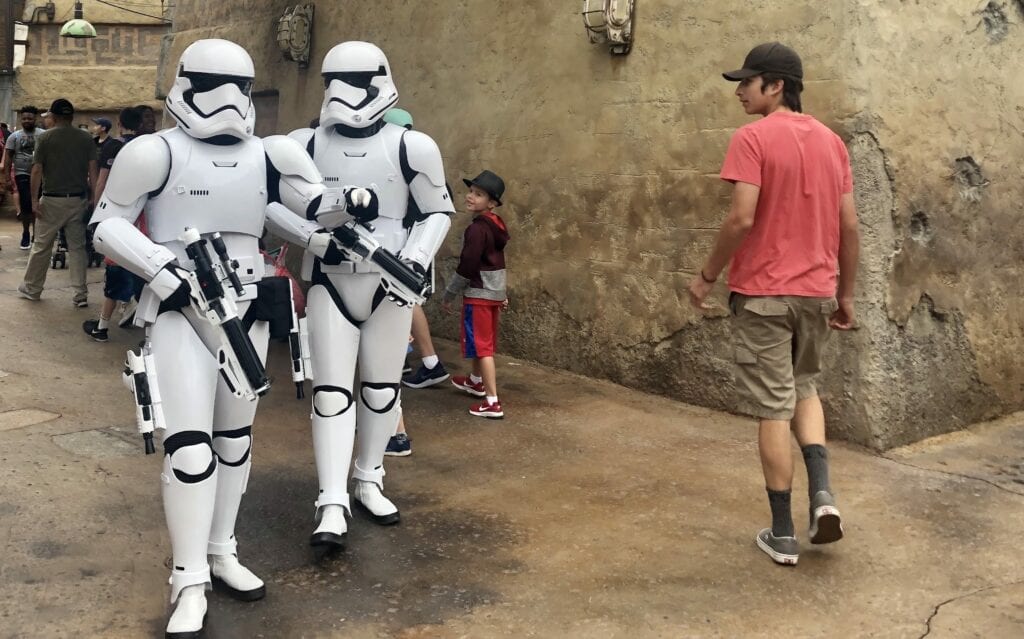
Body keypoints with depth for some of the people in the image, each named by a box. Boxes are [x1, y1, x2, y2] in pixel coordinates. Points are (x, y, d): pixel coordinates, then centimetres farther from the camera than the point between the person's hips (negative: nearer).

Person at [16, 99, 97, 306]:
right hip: (79, 199, 2)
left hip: (52, 200, -2)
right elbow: (92, 172, -1)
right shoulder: (86, 139, 2)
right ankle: (80, 294, 4)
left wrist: (34, 200, -3)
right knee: (77, 248, 7)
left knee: (41, 246, 10)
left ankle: (32, 288, 23)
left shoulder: (45, 138, -4)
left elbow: (37, 171, -7)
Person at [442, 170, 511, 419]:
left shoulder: (477, 228, -20)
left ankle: (492, 403, -9)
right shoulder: (496, 225, 9)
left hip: (478, 294, -9)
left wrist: (448, 295, -11)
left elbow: (467, 266, -21)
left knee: (482, 345, -7)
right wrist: (502, 294, 23)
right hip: (494, 292, 9)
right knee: (483, 341, 26)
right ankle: (476, 381, 47)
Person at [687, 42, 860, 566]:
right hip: (816, 291, 6)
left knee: (773, 410, 3)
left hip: (763, 292, -6)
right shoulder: (830, 141, 9)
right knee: (802, 386, 25)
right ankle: (822, 492, 7)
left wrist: (707, 276, -7)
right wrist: (845, 294, 16)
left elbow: (742, 218, -19)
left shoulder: (752, 138, -10)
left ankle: (782, 535, 11)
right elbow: (849, 226, 8)